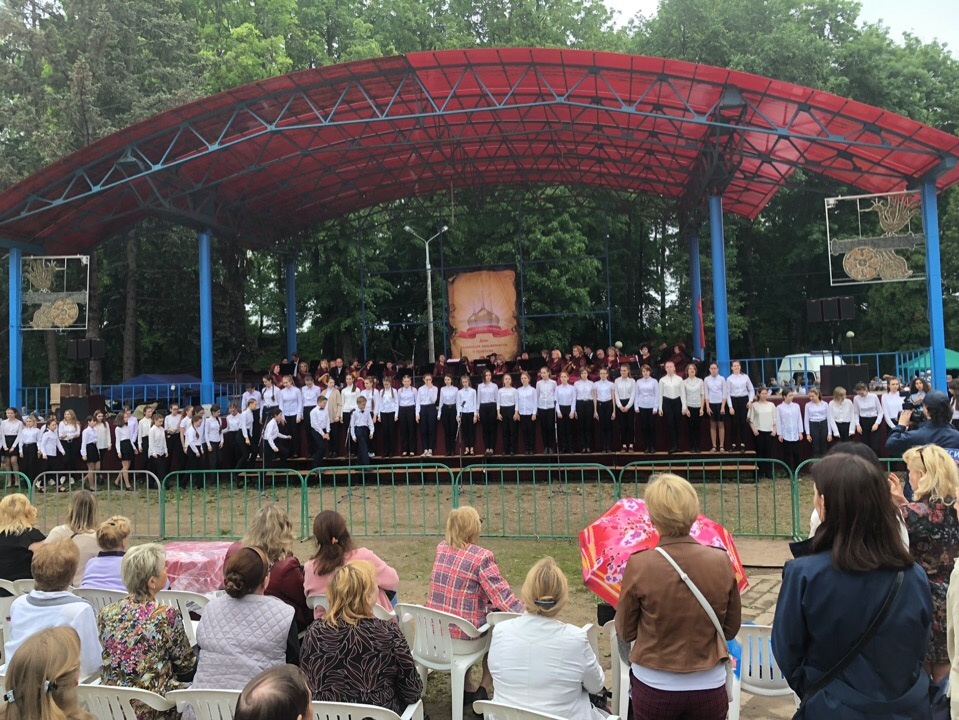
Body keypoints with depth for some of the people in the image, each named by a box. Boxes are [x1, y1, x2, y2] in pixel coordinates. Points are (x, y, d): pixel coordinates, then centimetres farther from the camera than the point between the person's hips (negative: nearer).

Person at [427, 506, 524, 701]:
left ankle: (468, 687, 38)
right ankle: (484, 688, 19)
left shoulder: (441, 549, -1)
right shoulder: (482, 557, -19)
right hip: (463, 636, -5)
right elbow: (503, 597, -17)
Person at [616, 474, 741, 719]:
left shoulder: (638, 565, -18)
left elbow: (625, 632, -4)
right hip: (709, 688, 2)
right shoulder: (720, 561, -12)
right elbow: (731, 628, 2)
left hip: (654, 688, -1)